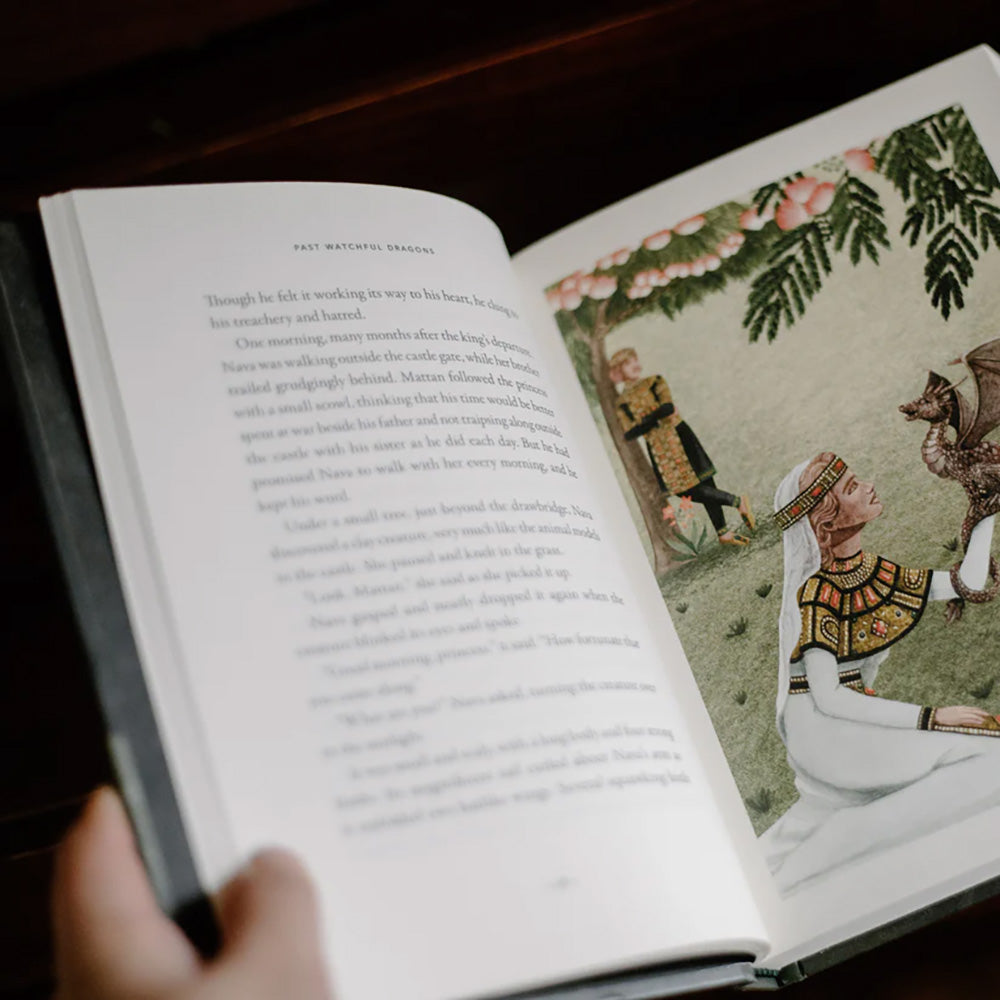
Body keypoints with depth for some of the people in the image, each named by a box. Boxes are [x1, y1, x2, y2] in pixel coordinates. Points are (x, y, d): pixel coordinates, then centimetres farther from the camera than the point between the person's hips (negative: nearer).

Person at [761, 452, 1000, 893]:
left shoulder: (875, 571, 9)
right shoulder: (815, 593, -15)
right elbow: (828, 699, -19)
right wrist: (931, 717, -21)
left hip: (850, 717, 9)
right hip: (821, 728, -9)